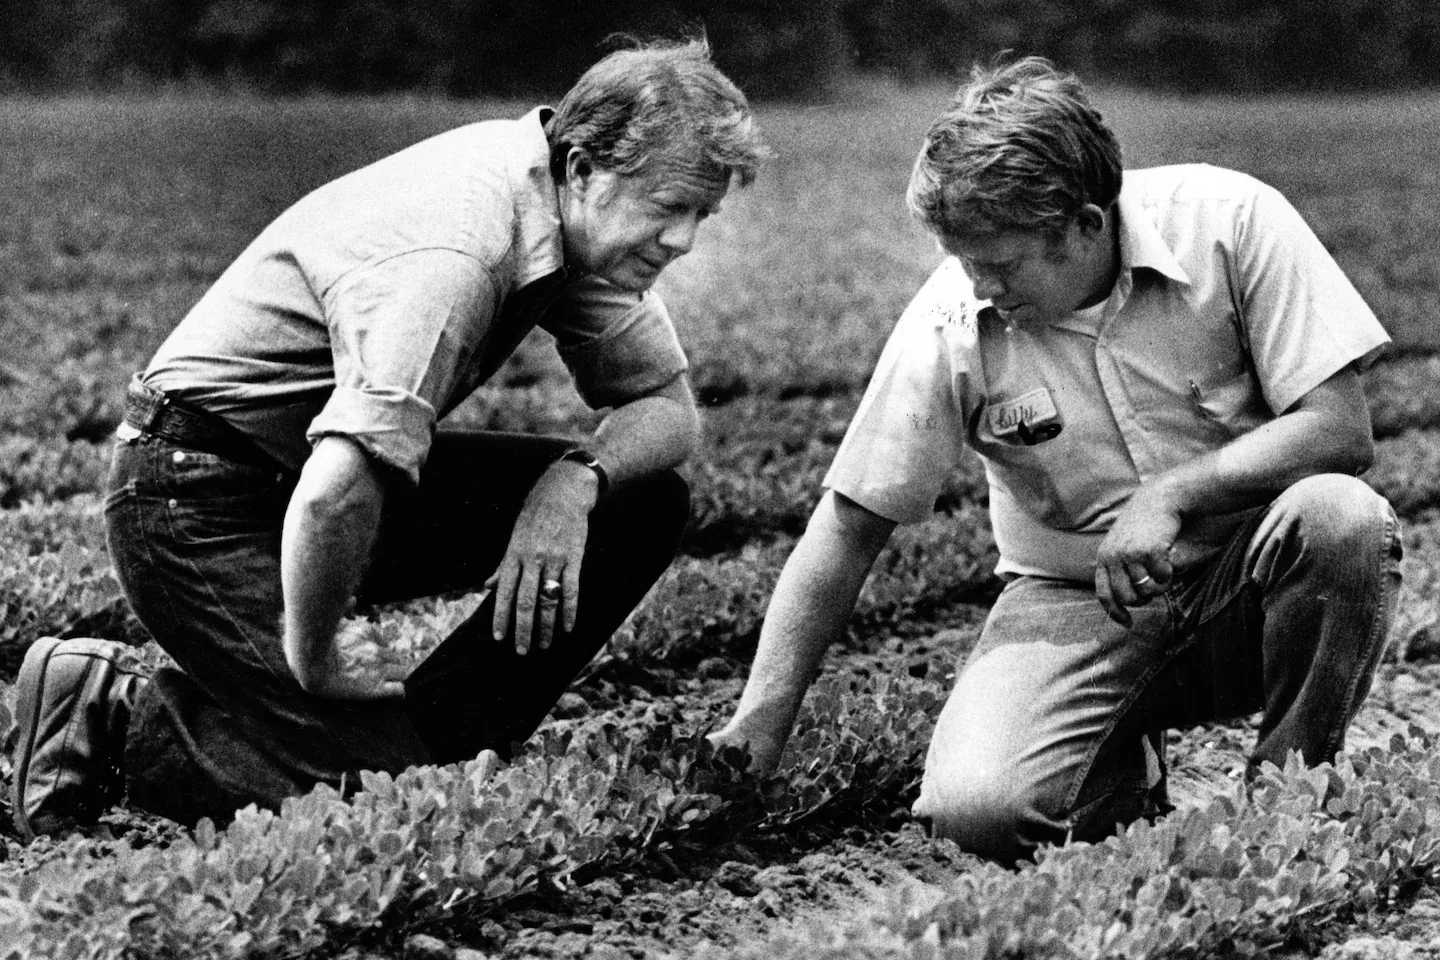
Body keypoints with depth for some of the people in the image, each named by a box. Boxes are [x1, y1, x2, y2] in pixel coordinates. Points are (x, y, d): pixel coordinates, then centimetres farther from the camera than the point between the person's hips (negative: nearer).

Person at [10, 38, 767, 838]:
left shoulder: (585, 220, -5)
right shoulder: (451, 254, -33)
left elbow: (668, 408, 3)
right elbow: (332, 496, -41)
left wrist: (574, 481, -18)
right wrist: (312, 669, -25)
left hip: (319, 463, 9)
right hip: (203, 499, -9)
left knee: (645, 504, -4)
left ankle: (433, 758, 1)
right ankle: (114, 717, -1)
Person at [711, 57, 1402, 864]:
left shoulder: (1228, 220, -15)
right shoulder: (951, 323, -12)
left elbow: (1340, 429, -15)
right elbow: (849, 528, -5)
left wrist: (1173, 493, -27)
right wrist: (763, 719, -9)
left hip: (1243, 576, 0)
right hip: (1077, 601, 0)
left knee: (1343, 518, -34)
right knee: (976, 809, -26)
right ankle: (1121, 770, 11)